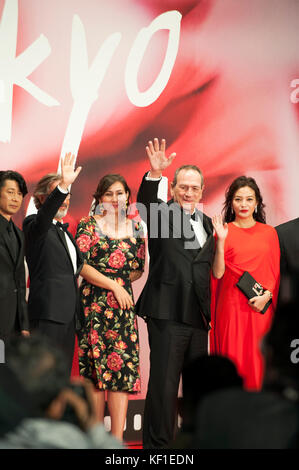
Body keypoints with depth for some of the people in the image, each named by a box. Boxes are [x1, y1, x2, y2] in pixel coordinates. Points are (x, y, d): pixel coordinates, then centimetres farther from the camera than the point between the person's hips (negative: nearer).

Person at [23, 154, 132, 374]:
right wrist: (62, 186, -40)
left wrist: (114, 285, 18)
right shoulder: (34, 225, -2)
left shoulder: (63, 231, 24)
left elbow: (80, 266, 25)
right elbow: (45, 214, -25)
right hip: (48, 315, -8)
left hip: (68, 316, 8)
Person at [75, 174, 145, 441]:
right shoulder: (89, 224, 1)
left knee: (123, 365, -6)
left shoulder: (135, 228, 11)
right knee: (95, 368, -1)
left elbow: (138, 268, 13)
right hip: (94, 303, -3)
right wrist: (112, 284, -8)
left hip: (123, 302, 3)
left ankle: (117, 439, -5)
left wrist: (120, 285, 0)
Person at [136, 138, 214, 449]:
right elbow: (145, 203, -22)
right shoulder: (163, 214, 0)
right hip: (168, 313, -6)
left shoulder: (206, 223, 17)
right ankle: (157, 444, 3)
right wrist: (154, 174, -39)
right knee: (164, 384, -4)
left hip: (199, 316, 6)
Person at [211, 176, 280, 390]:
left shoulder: (269, 232, 10)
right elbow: (218, 273, -5)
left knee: (259, 362, 1)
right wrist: (221, 241, -15)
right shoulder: (224, 231, 3)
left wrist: (266, 296, -7)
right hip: (232, 307, -2)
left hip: (261, 308, 2)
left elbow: (276, 273, 10)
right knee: (233, 360, -2)